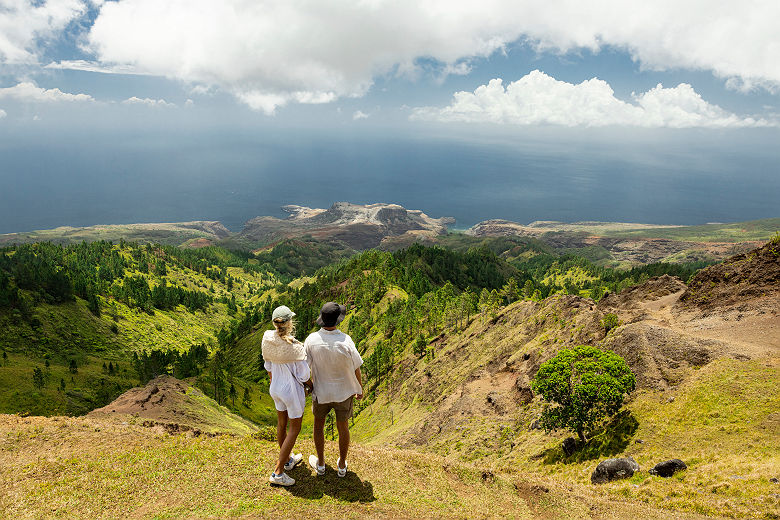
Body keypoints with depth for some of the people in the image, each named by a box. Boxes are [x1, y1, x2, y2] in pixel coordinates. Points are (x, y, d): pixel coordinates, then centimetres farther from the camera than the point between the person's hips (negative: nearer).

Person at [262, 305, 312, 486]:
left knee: (282, 424, 24)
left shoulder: (268, 339, -12)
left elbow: (268, 366, 3)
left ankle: (287, 459, 46)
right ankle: (278, 472, 15)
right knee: (295, 428, 12)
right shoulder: (295, 347, -31)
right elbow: (303, 375, -20)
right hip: (293, 391, -6)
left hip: (276, 388, 6)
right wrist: (312, 386, 1)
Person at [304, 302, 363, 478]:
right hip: (344, 392, 0)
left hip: (321, 392, 1)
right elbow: (356, 369, -13)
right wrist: (360, 389, 4)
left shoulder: (311, 340, -22)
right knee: (343, 427, 20)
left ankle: (320, 464, 40)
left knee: (319, 424, 26)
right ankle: (342, 466, 37)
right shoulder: (345, 341, -25)